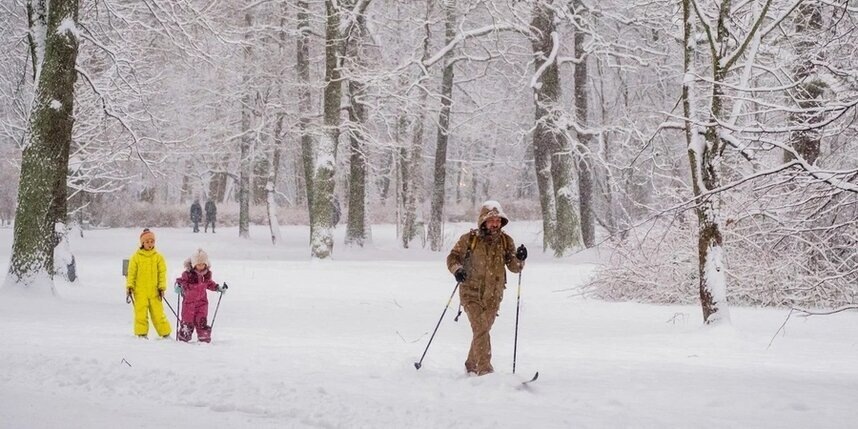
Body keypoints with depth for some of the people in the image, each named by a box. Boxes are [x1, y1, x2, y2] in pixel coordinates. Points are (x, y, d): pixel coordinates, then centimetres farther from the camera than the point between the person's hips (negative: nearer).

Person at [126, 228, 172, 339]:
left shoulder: (158, 257, 5)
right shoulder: (136, 257, 2)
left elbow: (162, 273, 6)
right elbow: (131, 273, 4)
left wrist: (162, 288, -2)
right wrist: (129, 287, -2)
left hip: (154, 291, 0)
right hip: (140, 291, 0)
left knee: (158, 313, 1)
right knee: (141, 313, -2)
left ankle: (165, 333, 9)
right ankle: (142, 334, 8)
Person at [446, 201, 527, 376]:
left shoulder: (506, 241, 3)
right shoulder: (469, 239, -6)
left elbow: (514, 267, 2)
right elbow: (453, 257, 0)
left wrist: (520, 259, -21)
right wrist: (457, 269, -21)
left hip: (493, 296, 3)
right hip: (472, 293, -3)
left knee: (481, 331, 13)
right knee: (481, 330, -18)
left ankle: (472, 367, 32)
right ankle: (485, 371, -21)